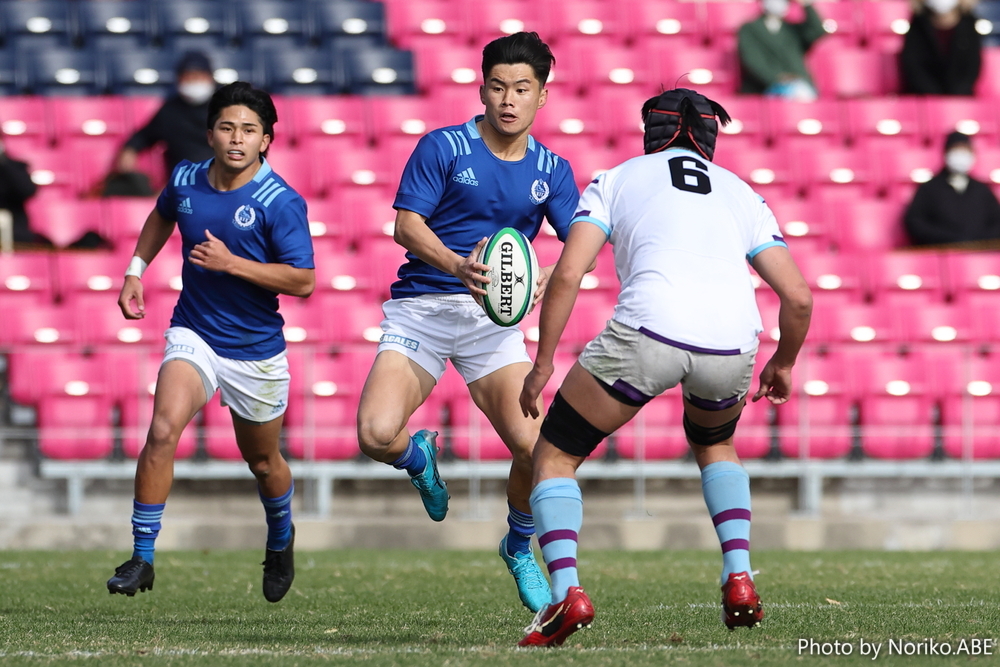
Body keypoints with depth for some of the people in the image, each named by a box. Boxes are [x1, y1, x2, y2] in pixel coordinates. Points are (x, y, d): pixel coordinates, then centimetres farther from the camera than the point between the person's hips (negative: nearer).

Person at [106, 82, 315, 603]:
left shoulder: (281, 202, -16)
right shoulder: (186, 180, -2)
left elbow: (303, 281, -18)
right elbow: (162, 215, 23)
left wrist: (232, 263, -25)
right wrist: (136, 269, 15)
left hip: (256, 351, -2)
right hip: (194, 335, 2)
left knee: (262, 461, 15)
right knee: (164, 429, -24)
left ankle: (281, 539, 48)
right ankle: (142, 556, -18)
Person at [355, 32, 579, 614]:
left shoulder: (551, 170, 7)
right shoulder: (443, 147, -3)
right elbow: (407, 224, -9)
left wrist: (546, 278, -22)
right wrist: (458, 265, -28)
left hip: (494, 319, 2)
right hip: (421, 307, -2)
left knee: (532, 445, -16)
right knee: (377, 434, -22)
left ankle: (520, 548, 16)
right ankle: (420, 456, 19)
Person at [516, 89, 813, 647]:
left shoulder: (615, 180, 21)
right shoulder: (741, 193, 28)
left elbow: (567, 276, 7)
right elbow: (799, 298, 21)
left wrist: (542, 365, 15)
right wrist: (783, 364, 38)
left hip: (648, 329, -3)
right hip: (732, 343, 3)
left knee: (555, 457, 15)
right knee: (714, 444, 36)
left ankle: (566, 591, -7)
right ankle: (740, 581, 18)